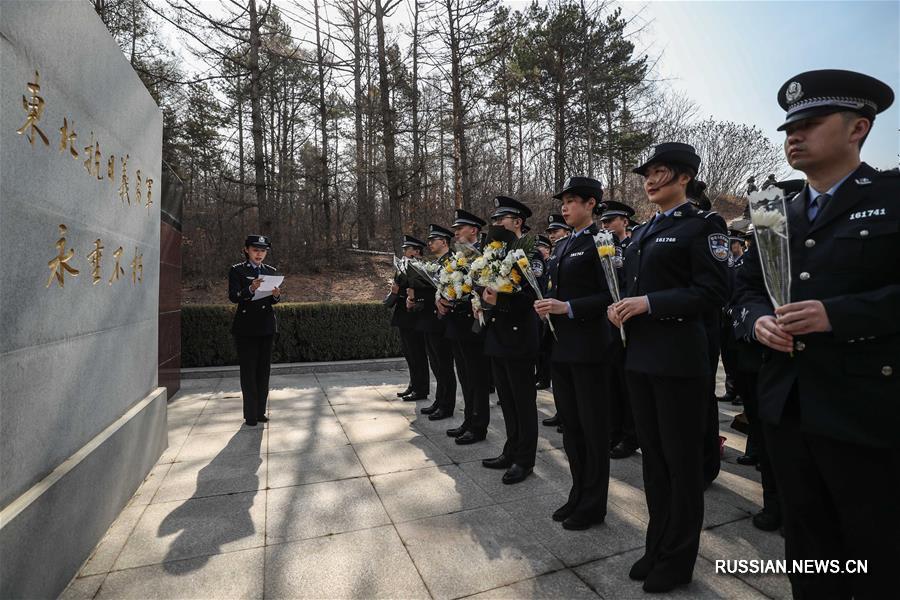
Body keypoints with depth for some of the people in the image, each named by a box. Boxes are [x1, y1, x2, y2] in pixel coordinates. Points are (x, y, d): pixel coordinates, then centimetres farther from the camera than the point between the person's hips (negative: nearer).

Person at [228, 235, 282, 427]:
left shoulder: (271, 271, 11)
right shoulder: (237, 270, 0)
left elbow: (273, 300, 10)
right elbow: (233, 296, -11)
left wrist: (276, 295, -13)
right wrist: (251, 289, -29)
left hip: (267, 326, 4)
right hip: (246, 327, -4)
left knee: (264, 370, 9)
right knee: (248, 371, 0)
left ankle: (260, 411, 19)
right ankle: (250, 415, 9)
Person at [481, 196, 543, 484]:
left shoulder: (530, 254, -9)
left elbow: (531, 296, -19)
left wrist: (499, 300, -29)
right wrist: (485, 301, -3)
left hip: (519, 338, -8)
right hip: (497, 337, 8)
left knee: (523, 401, 5)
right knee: (507, 401, 17)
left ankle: (525, 460, 19)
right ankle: (511, 452, 31)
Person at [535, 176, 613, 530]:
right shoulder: (565, 245, 16)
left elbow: (610, 295, -16)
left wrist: (568, 308, -22)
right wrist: (548, 306, 1)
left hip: (589, 347, -8)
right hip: (562, 346, 8)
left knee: (593, 428, 6)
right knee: (570, 426, 16)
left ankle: (593, 506, 22)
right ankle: (578, 495, 32)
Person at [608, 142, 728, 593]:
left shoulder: (701, 225, -6)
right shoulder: (643, 232, 15)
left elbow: (712, 292, -14)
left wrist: (649, 303, -20)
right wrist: (620, 307, 0)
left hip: (679, 357, -7)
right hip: (640, 355, 7)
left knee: (682, 458, 7)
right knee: (652, 454, 16)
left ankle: (678, 558, 26)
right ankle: (657, 545, 33)